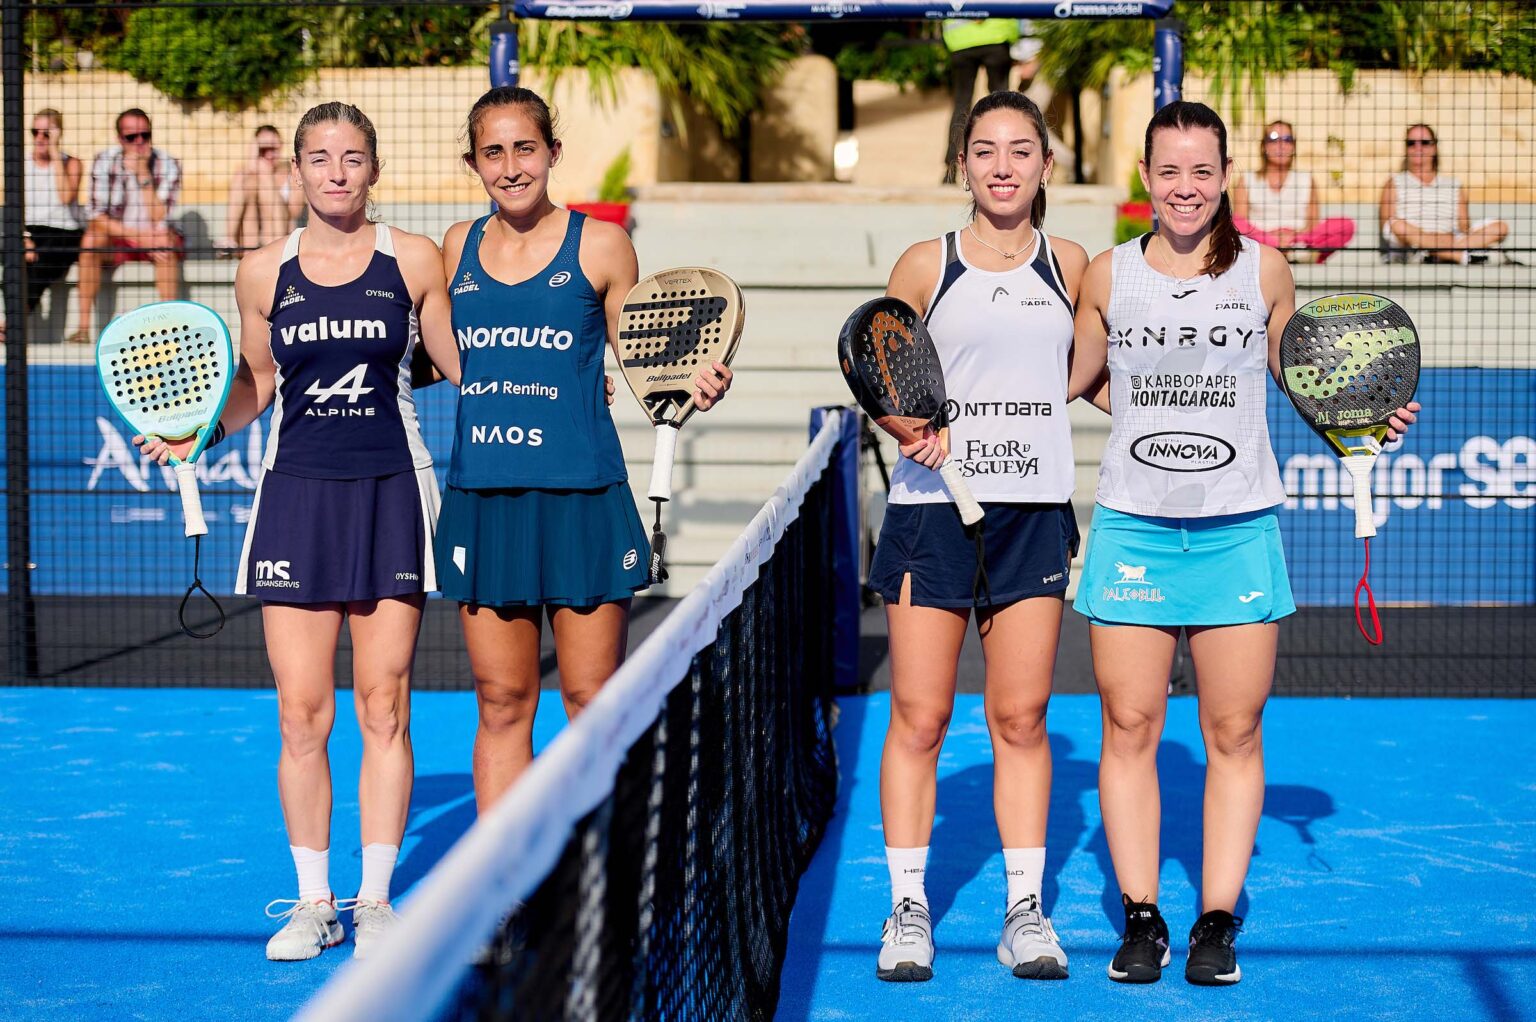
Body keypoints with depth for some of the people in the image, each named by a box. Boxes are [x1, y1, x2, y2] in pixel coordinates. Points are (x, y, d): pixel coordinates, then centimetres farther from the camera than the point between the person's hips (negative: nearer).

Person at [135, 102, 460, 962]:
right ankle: (314, 902, 13)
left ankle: (376, 900, 13)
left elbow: (465, 368, 6)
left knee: (384, 707, 2)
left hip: (390, 494, -1)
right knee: (302, 713, 0)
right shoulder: (264, 273, 6)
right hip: (297, 495, 1)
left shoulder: (414, 261, 2)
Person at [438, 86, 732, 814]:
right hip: (481, 498, 3)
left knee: (592, 701, 1)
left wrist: (693, 382, -14)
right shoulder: (458, 246, 9)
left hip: (580, 499, -3)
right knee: (501, 704, 7)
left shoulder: (600, 245, 0)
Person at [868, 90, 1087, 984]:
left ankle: (1026, 910, 11)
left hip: (1035, 512, 2)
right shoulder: (926, 265, 2)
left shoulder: (1068, 264, 9)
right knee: (919, 716, 0)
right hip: (934, 504, -2)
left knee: (1021, 717, 3)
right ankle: (909, 908, 10)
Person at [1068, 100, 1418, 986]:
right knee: (1129, 728, 2)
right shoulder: (1108, 275, 3)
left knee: (1234, 732, 3)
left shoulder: (1265, 270, 3)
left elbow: (1297, 373, 16)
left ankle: (1218, 921, 13)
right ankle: (1141, 917, 13)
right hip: (1133, 527, 0)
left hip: (1238, 531, 0)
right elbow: (1076, 380, 16)